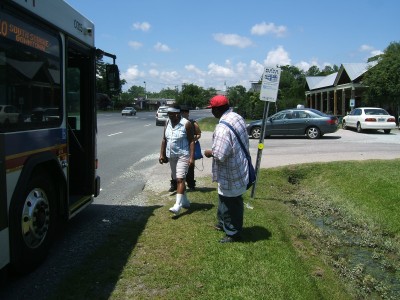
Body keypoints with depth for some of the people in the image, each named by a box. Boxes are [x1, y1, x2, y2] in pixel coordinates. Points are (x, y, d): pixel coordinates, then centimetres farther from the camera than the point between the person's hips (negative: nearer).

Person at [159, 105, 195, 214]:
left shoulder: (186, 124, -13)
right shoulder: (167, 123, 5)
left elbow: (191, 141, -14)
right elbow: (164, 139, 12)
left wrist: (192, 157, -19)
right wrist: (162, 154, 7)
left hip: (183, 155, -7)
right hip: (171, 156, 7)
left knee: (180, 179, -14)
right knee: (177, 179, 15)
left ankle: (177, 204, -16)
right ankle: (185, 201, 29)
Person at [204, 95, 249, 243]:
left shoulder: (223, 127, -28)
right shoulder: (238, 118, 3)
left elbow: (220, 155, -31)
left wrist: (210, 153, -10)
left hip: (230, 173, -10)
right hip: (239, 168, 10)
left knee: (230, 203, 7)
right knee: (232, 201, 24)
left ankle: (233, 233, 23)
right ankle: (223, 224, 43)